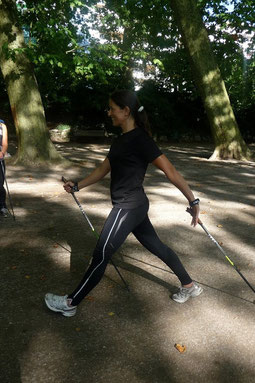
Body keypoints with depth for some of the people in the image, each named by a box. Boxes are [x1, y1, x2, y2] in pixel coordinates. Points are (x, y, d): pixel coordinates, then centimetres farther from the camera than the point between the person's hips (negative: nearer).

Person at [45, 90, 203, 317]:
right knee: (156, 246, 18)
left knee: (101, 255, 2)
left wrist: (193, 200, -15)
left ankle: (71, 303, 19)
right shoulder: (122, 139, 11)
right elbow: (103, 170, 18)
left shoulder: (140, 139, -17)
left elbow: (170, 171, -18)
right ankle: (190, 286, 34)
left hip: (129, 208, -10)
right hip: (133, 205, 10)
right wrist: (77, 186, 14)